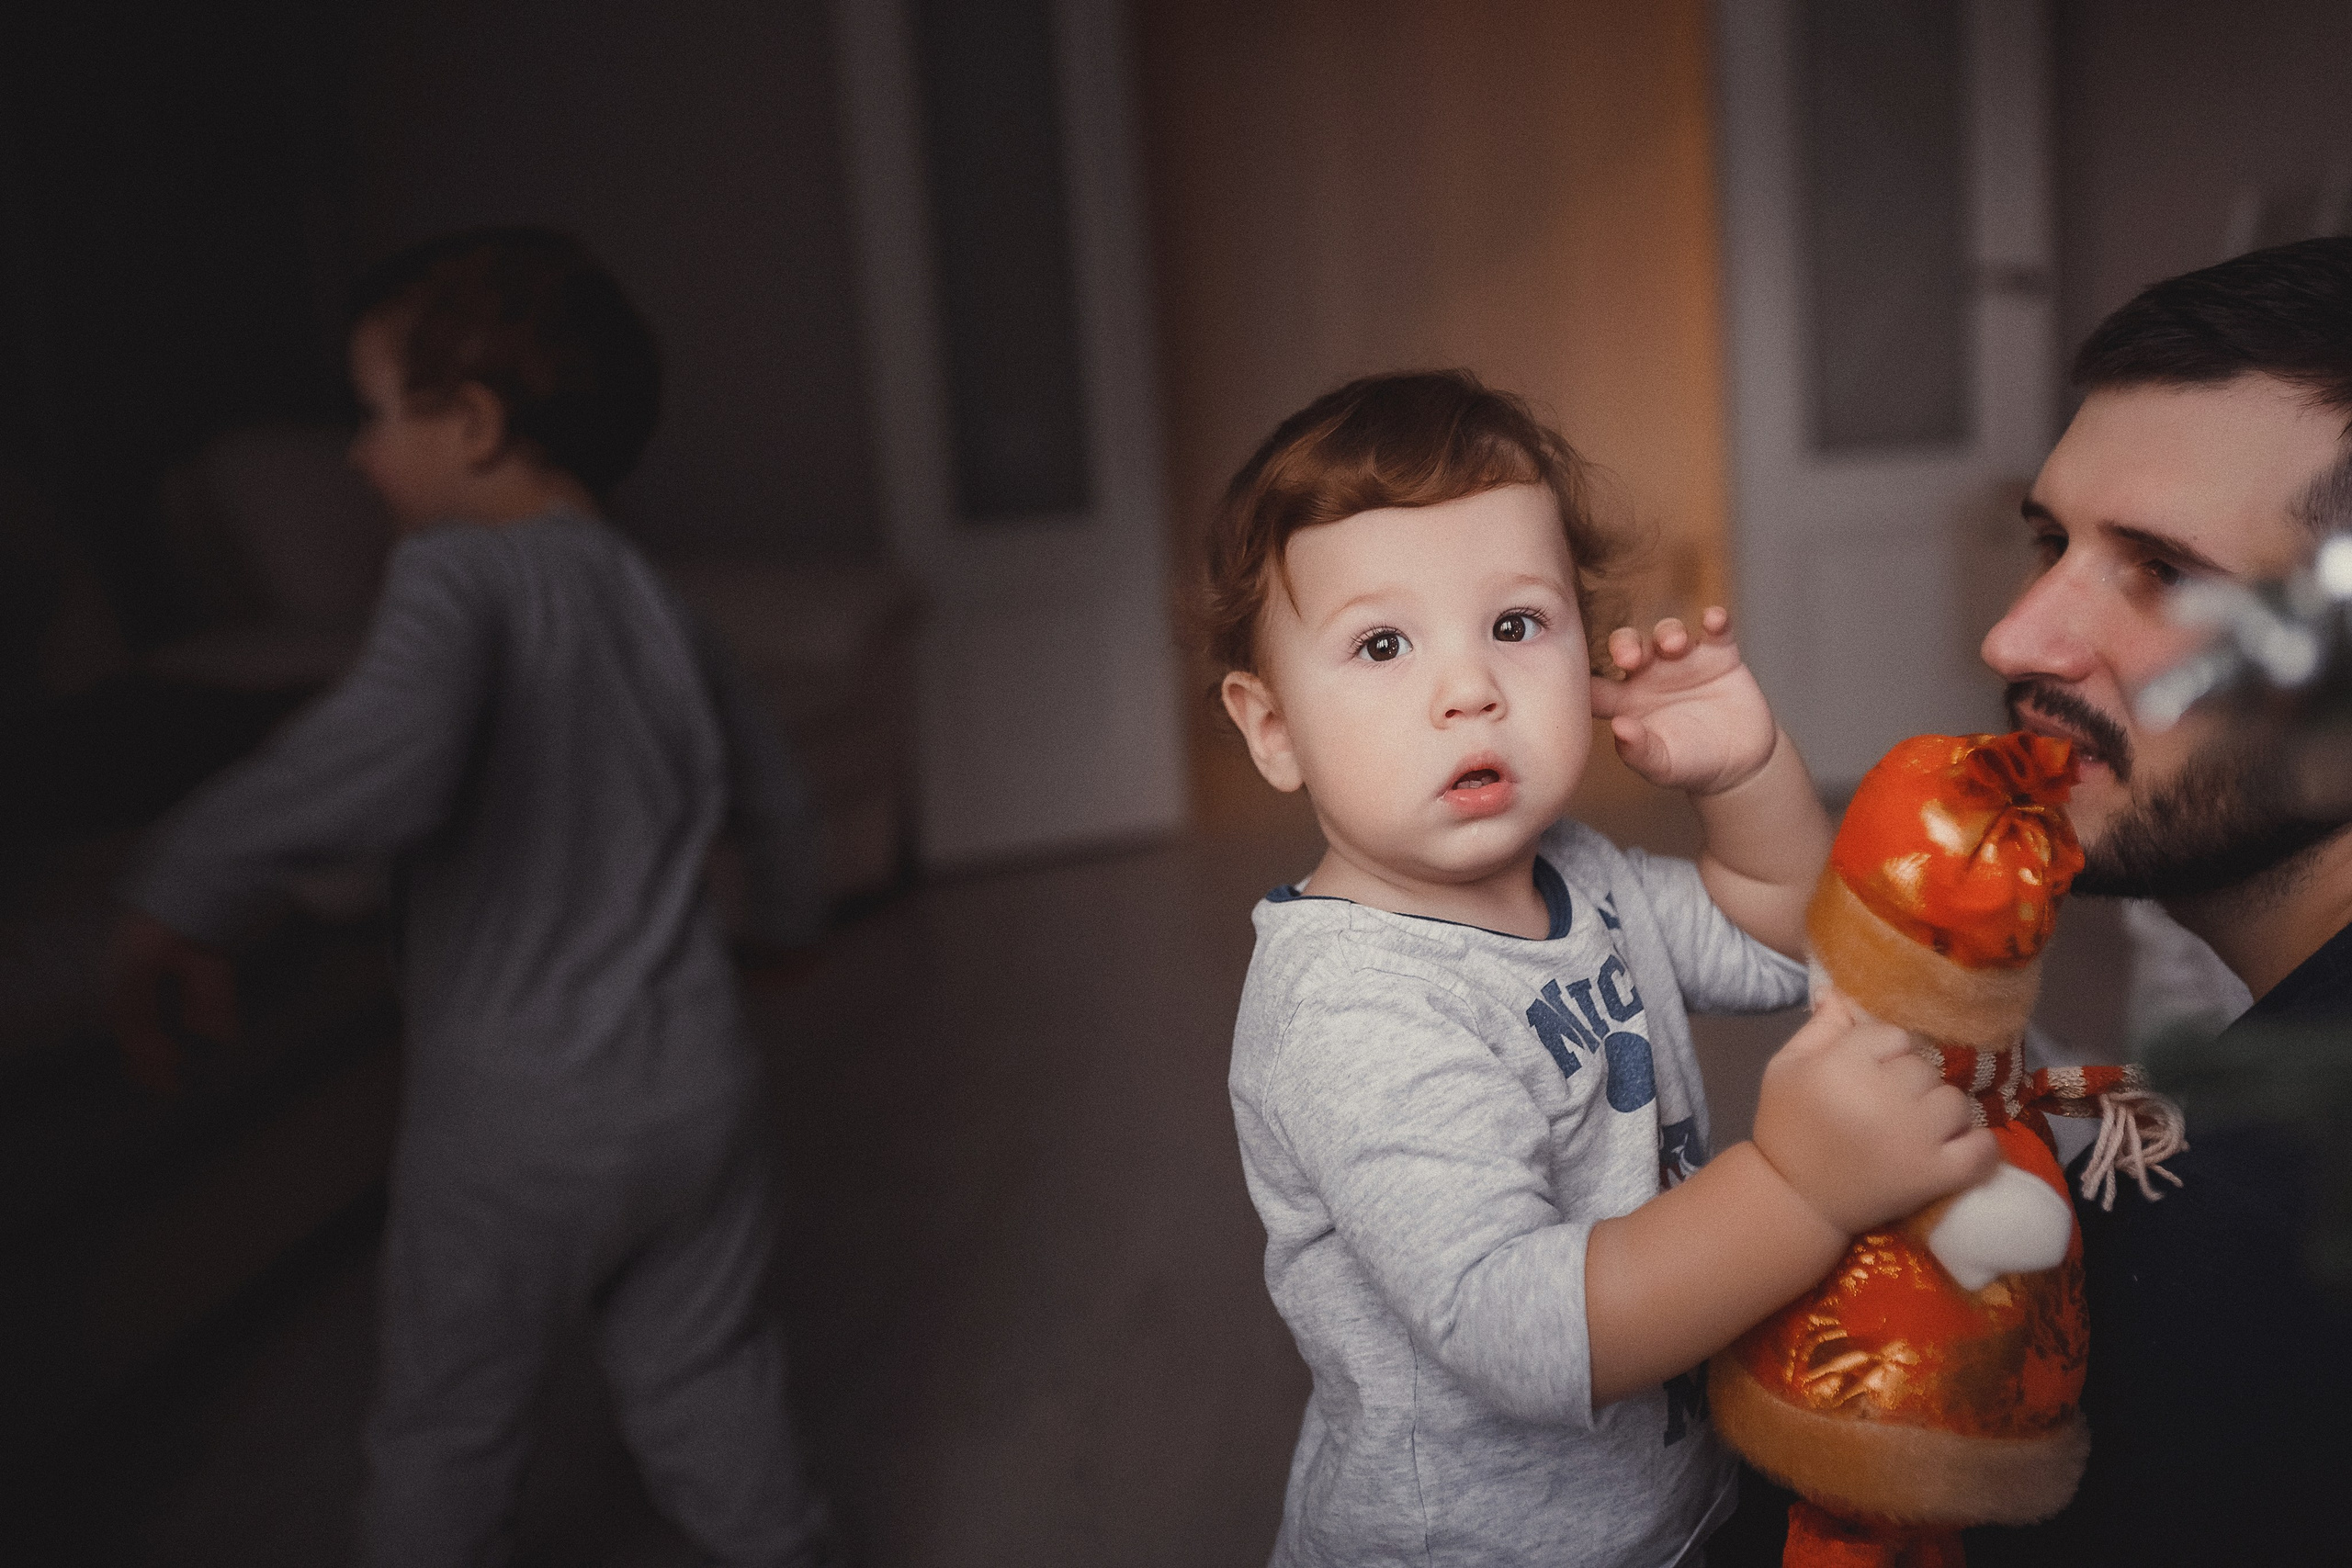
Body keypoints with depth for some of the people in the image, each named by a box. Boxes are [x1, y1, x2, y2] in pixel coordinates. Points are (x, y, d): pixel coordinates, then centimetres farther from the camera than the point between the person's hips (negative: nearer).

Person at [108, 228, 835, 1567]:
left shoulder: (459, 573, -15)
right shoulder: (654, 600, 4)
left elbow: (389, 755, -37)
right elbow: (774, 792, 18)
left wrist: (185, 893, -27)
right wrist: (789, 920, 37)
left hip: (514, 1115, -5)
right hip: (696, 1082, 5)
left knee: (449, 1431, 17)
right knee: (709, 1391, 21)